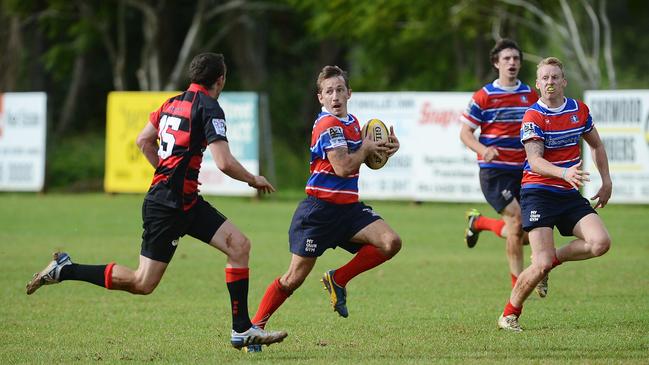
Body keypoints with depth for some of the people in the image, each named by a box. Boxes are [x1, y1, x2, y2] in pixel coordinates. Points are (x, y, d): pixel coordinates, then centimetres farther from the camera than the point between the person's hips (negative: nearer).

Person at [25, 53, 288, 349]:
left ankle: (242, 330, 3)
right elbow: (225, 163, -20)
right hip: (168, 206, -10)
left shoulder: (172, 103, 11)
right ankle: (64, 270, 5)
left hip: (186, 202, 10)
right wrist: (253, 180, -2)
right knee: (143, 283, -3)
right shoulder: (209, 108, -14)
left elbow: (144, 141, 21)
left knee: (239, 245, 3)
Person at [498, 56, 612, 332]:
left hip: (569, 195, 5)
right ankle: (510, 314, 4)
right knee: (541, 264, -17)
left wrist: (606, 181, 16)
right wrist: (564, 173, -39)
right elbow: (535, 160, -23)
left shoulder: (580, 110, 6)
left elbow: (596, 145, 23)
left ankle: (553, 259, 9)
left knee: (600, 242, -17)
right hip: (538, 193, -5)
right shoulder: (533, 116, -11)